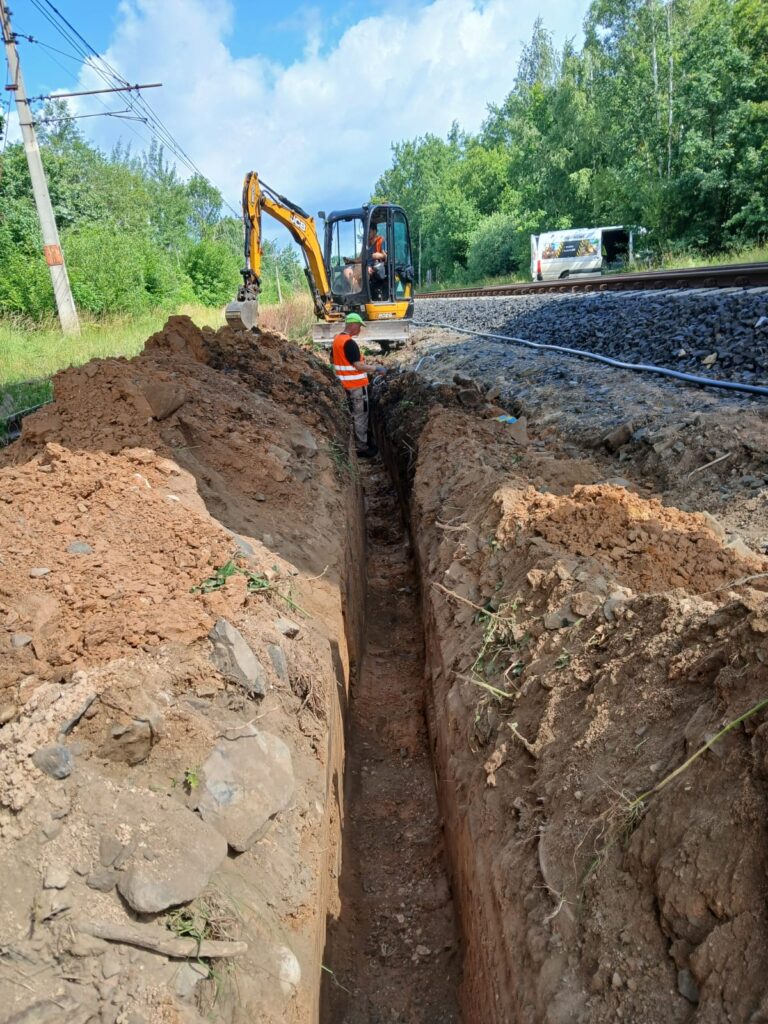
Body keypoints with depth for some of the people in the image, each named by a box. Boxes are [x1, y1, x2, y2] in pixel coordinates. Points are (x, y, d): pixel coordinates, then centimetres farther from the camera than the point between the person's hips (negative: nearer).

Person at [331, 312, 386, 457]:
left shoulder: (337, 340, 7)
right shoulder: (350, 343, -22)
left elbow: (332, 360, 18)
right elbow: (358, 366, -24)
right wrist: (376, 368, -15)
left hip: (346, 384, 9)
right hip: (357, 384, -9)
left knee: (354, 414, 18)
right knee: (361, 416, 0)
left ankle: (357, 443, 27)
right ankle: (362, 448, 6)